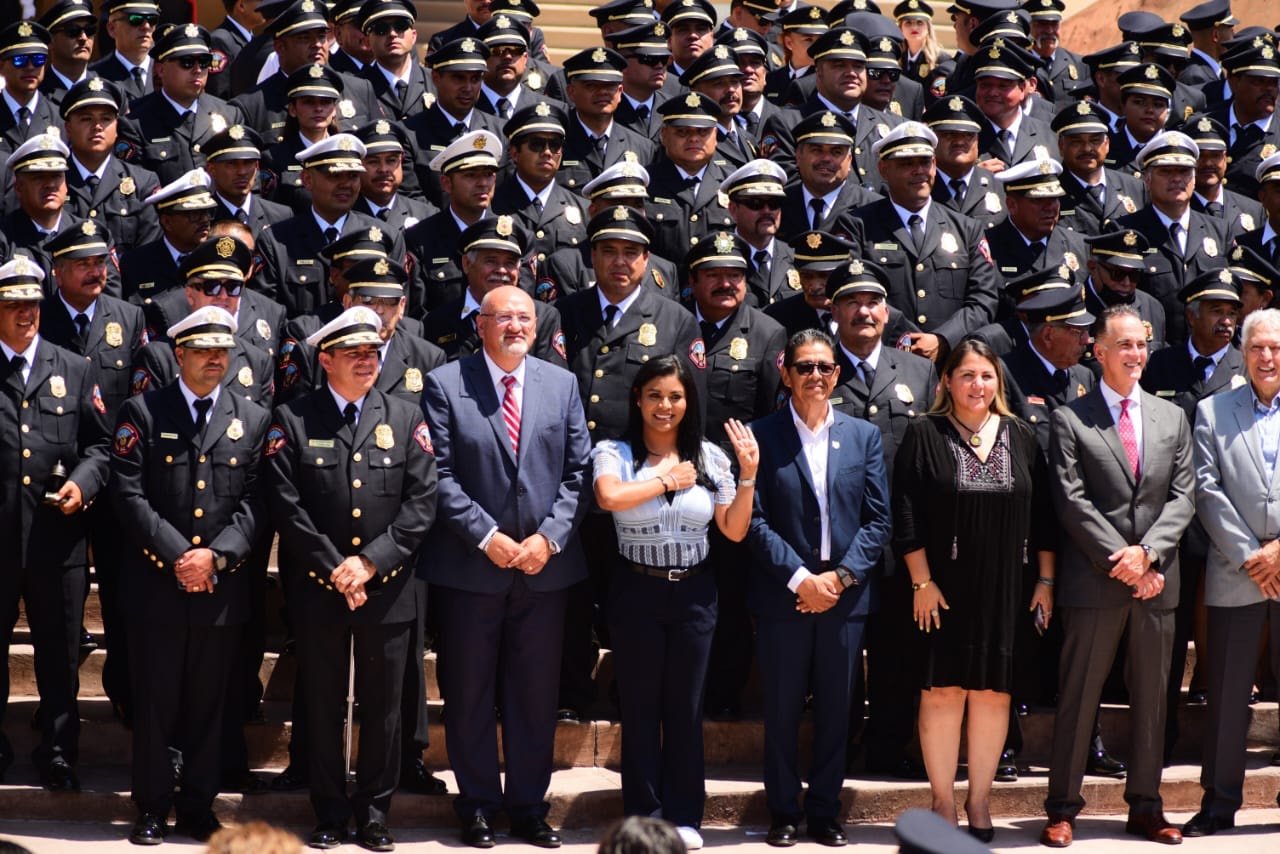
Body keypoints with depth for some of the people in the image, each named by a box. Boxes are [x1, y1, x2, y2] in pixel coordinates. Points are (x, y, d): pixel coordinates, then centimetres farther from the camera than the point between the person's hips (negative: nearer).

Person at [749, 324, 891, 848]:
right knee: (782, 709, 3)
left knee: (836, 708, 6)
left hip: (845, 594, 2)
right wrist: (800, 579, -13)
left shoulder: (863, 437, 8)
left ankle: (825, 813, 15)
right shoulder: (763, 436, 0)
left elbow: (878, 519, 4)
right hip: (782, 594, -2)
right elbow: (756, 520, -5)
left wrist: (840, 576, -8)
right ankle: (784, 813, 12)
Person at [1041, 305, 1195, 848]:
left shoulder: (1172, 418, 12)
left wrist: (1147, 552, -9)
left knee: (1152, 697, 8)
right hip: (1094, 580, -4)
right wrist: (1119, 558, -13)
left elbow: (1181, 497, 6)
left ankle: (1145, 806, 16)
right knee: (1078, 696, 0)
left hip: (1156, 579, 4)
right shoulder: (1070, 419, 0)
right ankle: (1063, 808, 5)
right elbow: (1072, 500, -7)